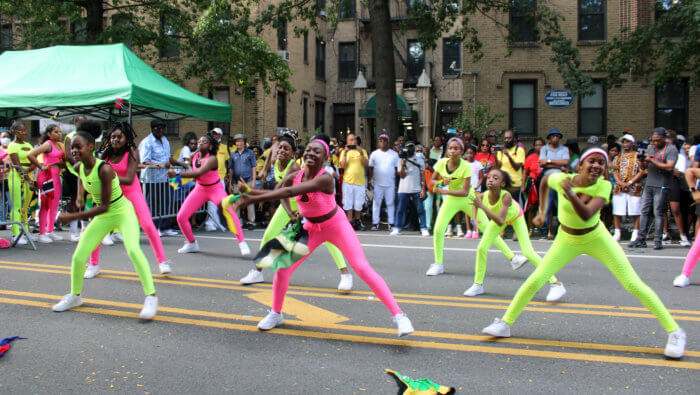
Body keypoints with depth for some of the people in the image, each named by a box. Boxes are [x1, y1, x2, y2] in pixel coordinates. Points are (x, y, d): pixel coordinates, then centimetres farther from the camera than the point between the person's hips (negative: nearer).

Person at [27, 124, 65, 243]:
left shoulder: (60, 145, 13)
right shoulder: (48, 144, -11)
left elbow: (64, 159, 22)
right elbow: (30, 155, -21)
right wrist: (41, 167, -15)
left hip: (56, 175, 8)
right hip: (47, 175, -8)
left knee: (55, 204, 11)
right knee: (46, 205, -4)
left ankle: (50, 231, 20)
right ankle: (41, 234, 2)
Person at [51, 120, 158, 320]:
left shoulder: (104, 169, -28)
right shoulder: (78, 167, -6)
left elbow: (104, 206, -28)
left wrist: (73, 217, -28)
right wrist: (80, 194, 12)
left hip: (123, 212, -7)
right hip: (102, 217, 7)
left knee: (133, 250, -30)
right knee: (78, 257, 4)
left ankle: (151, 297, -22)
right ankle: (75, 296, 29)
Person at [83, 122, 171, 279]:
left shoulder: (131, 152, -17)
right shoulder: (106, 152, -5)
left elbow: (129, 180, -26)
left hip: (132, 192, -3)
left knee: (148, 225, -13)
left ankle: (162, 261, 0)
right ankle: (94, 265, 13)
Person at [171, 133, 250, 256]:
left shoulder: (211, 159, -24)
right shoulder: (194, 156, -4)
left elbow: (198, 172, -39)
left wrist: (177, 174, -43)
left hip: (215, 189, -6)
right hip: (200, 189, 6)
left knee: (229, 212, -26)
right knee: (181, 217, -2)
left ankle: (242, 243, -16)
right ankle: (192, 243, 20)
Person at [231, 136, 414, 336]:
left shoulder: (325, 179, -32)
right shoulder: (294, 176, -13)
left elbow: (289, 192, -40)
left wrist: (253, 198, -42)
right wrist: (250, 194, -27)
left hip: (336, 225, -5)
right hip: (311, 227, 5)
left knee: (363, 268, -15)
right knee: (283, 268, -3)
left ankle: (398, 314, -8)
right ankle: (276, 314, 22)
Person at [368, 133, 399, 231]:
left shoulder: (394, 154, 7)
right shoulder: (374, 154, 6)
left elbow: (397, 169, 8)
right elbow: (370, 169, 6)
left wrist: (397, 183, 2)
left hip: (390, 184, 0)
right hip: (377, 184, 0)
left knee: (390, 203, 3)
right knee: (376, 203, 0)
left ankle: (391, 223, 8)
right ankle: (375, 223, 4)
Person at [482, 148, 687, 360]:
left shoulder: (603, 186, -22)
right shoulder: (561, 179, -20)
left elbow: (586, 215, -38)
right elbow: (545, 179, 6)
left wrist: (571, 195, -54)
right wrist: (542, 209, 9)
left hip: (597, 239, -1)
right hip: (567, 240, 1)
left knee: (633, 284, -8)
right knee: (535, 280, -9)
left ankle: (674, 331, 6)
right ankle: (505, 323, 7)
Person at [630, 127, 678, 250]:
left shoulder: (671, 149, -4)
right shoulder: (650, 147, 15)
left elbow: (669, 167, -16)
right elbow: (644, 166, 16)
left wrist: (652, 161, -17)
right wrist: (642, 161, -7)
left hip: (661, 187, -6)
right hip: (648, 185, 6)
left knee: (658, 213, -6)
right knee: (644, 212, 4)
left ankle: (657, 241, -1)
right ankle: (641, 240, 7)